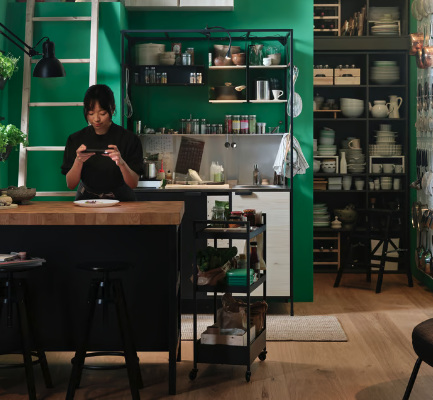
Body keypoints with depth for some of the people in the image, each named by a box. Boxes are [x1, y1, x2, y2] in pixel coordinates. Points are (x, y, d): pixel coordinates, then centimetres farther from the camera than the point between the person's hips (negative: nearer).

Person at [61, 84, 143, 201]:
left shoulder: (129, 139, 0)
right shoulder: (75, 139, 5)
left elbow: (133, 184, -4)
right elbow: (71, 185, 1)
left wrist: (121, 163, -22)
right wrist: (78, 161, -17)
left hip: (120, 200, -1)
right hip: (86, 200, 1)